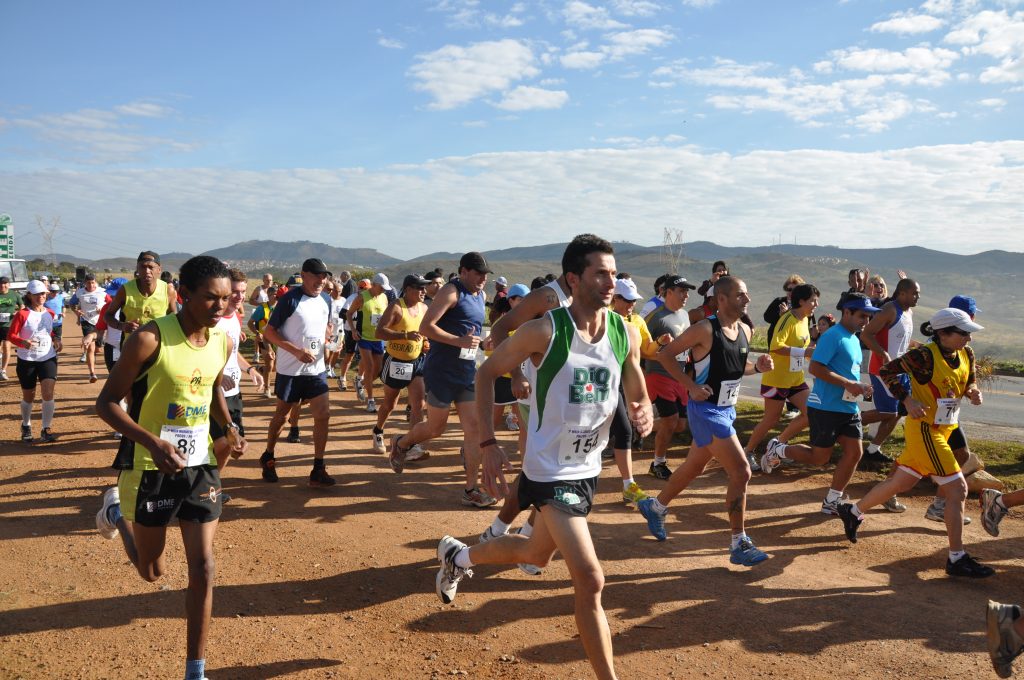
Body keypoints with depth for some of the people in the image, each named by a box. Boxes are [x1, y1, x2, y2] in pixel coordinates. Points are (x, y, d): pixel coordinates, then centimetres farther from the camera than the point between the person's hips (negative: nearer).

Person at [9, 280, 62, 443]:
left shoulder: (50, 313, 5)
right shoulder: (22, 314, -10)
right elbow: (11, 335, -11)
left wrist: (56, 338, 4)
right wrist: (23, 342, -30)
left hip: (48, 358, 3)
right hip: (27, 360, -2)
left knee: (48, 393, -12)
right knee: (28, 396, 12)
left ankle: (46, 430, -3)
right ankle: (26, 427, 35)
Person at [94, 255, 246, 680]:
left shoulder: (222, 342, -2)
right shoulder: (151, 339, -20)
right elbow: (107, 402, -15)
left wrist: (230, 428, -1)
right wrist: (152, 441, -30)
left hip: (200, 466, 4)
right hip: (153, 468, -4)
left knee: (203, 569, 0)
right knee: (152, 572, 15)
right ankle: (118, 513, 46)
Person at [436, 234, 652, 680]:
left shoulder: (627, 335, -4)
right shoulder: (545, 332, -18)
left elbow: (638, 399, 7)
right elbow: (487, 373, -6)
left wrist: (643, 414, -18)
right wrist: (488, 445, -12)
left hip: (588, 468, 7)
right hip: (550, 471, -7)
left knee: (537, 553, 26)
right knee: (590, 580, -14)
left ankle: (459, 556, 52)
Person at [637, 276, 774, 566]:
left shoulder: (745, 331, 6)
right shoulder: (705, 329, -18)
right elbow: (665, 354, -13)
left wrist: (757, 367, -1)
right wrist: (691, 386, -19)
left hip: (726, 409, 9)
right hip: (706, 409, -9)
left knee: (694, 467, 21)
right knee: (741, 472, -12)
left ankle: (655, 507, 43)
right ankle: (739, 545, 0)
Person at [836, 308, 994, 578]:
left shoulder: (966, 355, 4)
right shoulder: (924, 356, -19)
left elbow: (970, 382, 18)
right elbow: (886, 371, -13)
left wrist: (973, 392, -4)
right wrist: (907, 400, -21)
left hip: (942, 430, 8)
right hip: (925, 429, -8)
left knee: (902, 482, 17)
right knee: (958, 488, -9)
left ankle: (853, 512, 36)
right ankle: (957, 559, 0)